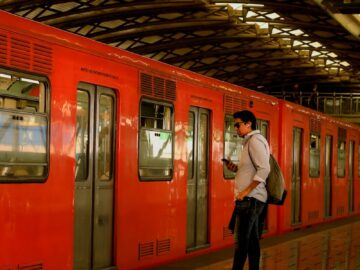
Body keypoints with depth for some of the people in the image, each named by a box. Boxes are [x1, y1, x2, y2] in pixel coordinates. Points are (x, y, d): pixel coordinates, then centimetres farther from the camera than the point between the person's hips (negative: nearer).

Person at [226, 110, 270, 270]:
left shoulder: (255, 140, -11)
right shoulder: (250, 141, 19)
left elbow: (264, 170, -21)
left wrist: (246, 191, -20)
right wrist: (236, 169, 9)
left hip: (250, 198, -10)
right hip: (252, 198, 10)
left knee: (241, 241, -9)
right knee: (252, 240, 10)